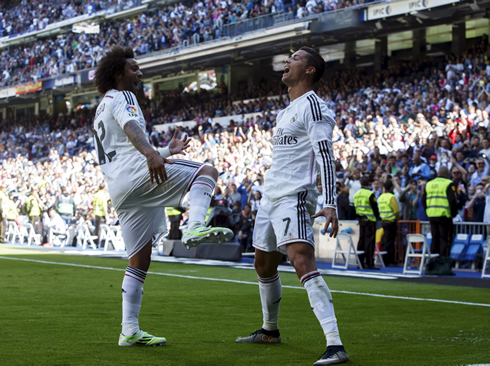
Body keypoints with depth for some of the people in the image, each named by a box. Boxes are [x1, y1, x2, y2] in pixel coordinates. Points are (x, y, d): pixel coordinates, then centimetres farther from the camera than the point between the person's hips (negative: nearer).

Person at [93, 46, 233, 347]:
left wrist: (168, 151, 46)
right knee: (207, 172, -13)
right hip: (134, 173, -9)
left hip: (118, 188, 9)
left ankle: (130, 330, 6)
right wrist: (151, 153, -38)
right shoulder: (121, 97, 4)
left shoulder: (101, 110, 33)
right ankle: (196, 226, -40)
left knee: (140, 260, 9)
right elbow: (131, 127, -19)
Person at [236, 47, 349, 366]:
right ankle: (270, 330, 41)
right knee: (264, 266, 20)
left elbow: (325, 157, -17)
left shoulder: (313, 106, -8)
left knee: (303, 262, -24)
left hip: (294, 198, -10)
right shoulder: (286, 112, 21)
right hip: (271, 196, 10)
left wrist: (330, 204, -25)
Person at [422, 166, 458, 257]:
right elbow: (452, 200, -14)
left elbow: (423, 200, 14)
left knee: (435, 239, 12)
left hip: (431, 216, 6)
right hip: (444, 215, -6)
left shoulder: (429, 184, 12)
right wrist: (454, 213, -3)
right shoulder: (448, 184, -7)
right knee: (445, 239, -2)